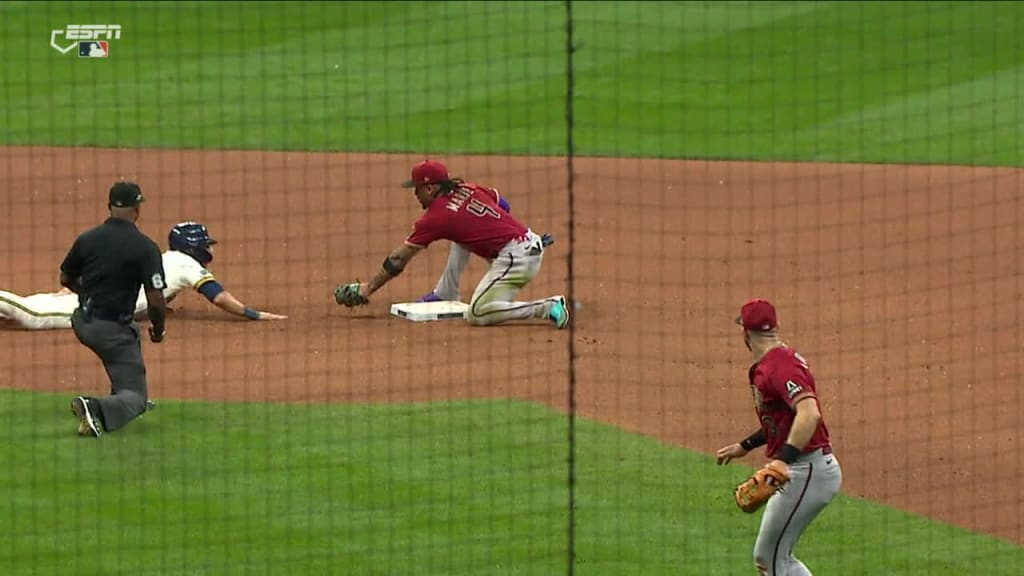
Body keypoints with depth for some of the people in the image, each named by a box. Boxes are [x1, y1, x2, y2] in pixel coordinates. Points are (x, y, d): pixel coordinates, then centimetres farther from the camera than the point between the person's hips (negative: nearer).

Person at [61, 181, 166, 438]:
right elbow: (156, 300, -15)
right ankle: (97, 408, -30)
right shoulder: (145, 248, -14)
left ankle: (121, 398, 35)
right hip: (113, 330, -6)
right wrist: (158, 330, 4)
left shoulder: (86, 239, -1)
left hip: (82, 324, 6)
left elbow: (66, 280, 13)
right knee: (135, 397, 1)